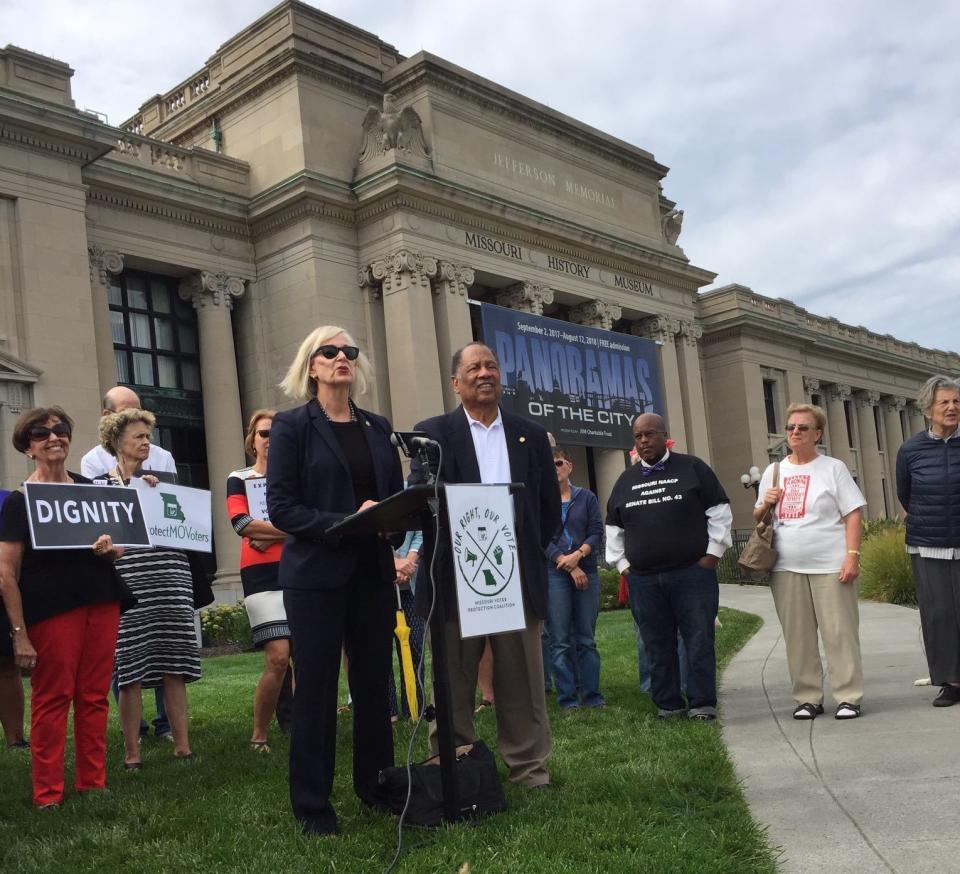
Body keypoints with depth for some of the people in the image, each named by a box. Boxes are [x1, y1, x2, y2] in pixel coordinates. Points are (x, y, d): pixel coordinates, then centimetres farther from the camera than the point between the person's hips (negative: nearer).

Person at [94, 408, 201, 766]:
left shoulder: (161, 479, 15)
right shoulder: (100, 484, 4)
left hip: (171, 577, 3)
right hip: (127, 581, -3)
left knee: (174, 667, 5)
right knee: (130, 670, -2)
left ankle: (182, 745, 11)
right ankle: (132, 753, 8)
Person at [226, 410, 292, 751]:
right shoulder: (239, 479, 8)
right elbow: (241, 523, -8)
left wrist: (266, 535, -11)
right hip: (262, 574, -3)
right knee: (278, 657, -13)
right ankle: (259, 735, 3)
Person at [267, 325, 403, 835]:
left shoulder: (377, 427, 11)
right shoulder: (292, 426, -3)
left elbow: (397, 494, 14)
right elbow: (281, 507, -11)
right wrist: (344, 523, -21)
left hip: (372, 572, 5)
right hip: (316, 574, -4)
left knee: (374, 681, 10)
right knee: (315, 687, 2)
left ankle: (375, 785, 26)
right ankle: (312, 804, 13)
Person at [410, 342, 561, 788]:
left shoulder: (531, 435, 13)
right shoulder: (433, 433, 3)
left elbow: (550, 506, 15)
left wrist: (531, 551, 6)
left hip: (519, 576, 3)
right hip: (457, 576, -2)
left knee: (523, 679, 8)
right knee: (453, 681, 5)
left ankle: (529, 767, 19)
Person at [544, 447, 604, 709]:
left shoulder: (587, 497, 9)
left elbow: (597, 531, 3)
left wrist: (578, 554, -14)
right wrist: (568, 566, -11)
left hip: (587, 572, 2)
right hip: (553, 574, -2)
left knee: (586, 638, 6)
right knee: (560, 640, 0)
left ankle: (592, 695, 11)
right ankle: (567, 698, 5)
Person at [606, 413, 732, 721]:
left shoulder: (692, 468, 3)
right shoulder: (626, 480, 14)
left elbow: (719, 511, 3)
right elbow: (614, 528, 21)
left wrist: (713, 553, -3)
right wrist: (622, 564, 11)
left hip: (693, 572, -3)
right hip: (643, 579, 3)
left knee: (699, 641, -2)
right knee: (657, 646, 6)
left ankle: (702, 704, 6)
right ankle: (667, 704, 15)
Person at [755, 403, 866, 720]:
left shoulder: (833, 468, 2)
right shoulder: (773, 472, 13)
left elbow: (853, 514, -2)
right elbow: (758, 517, 20)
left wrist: (852, 555, -12)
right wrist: (765, 504, -3)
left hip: (830, 566, -4)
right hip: (786, 568, 4)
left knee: (839, 633, -2)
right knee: (797, 637, 6)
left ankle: (848, 697, 6)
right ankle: (807, 698, 14)